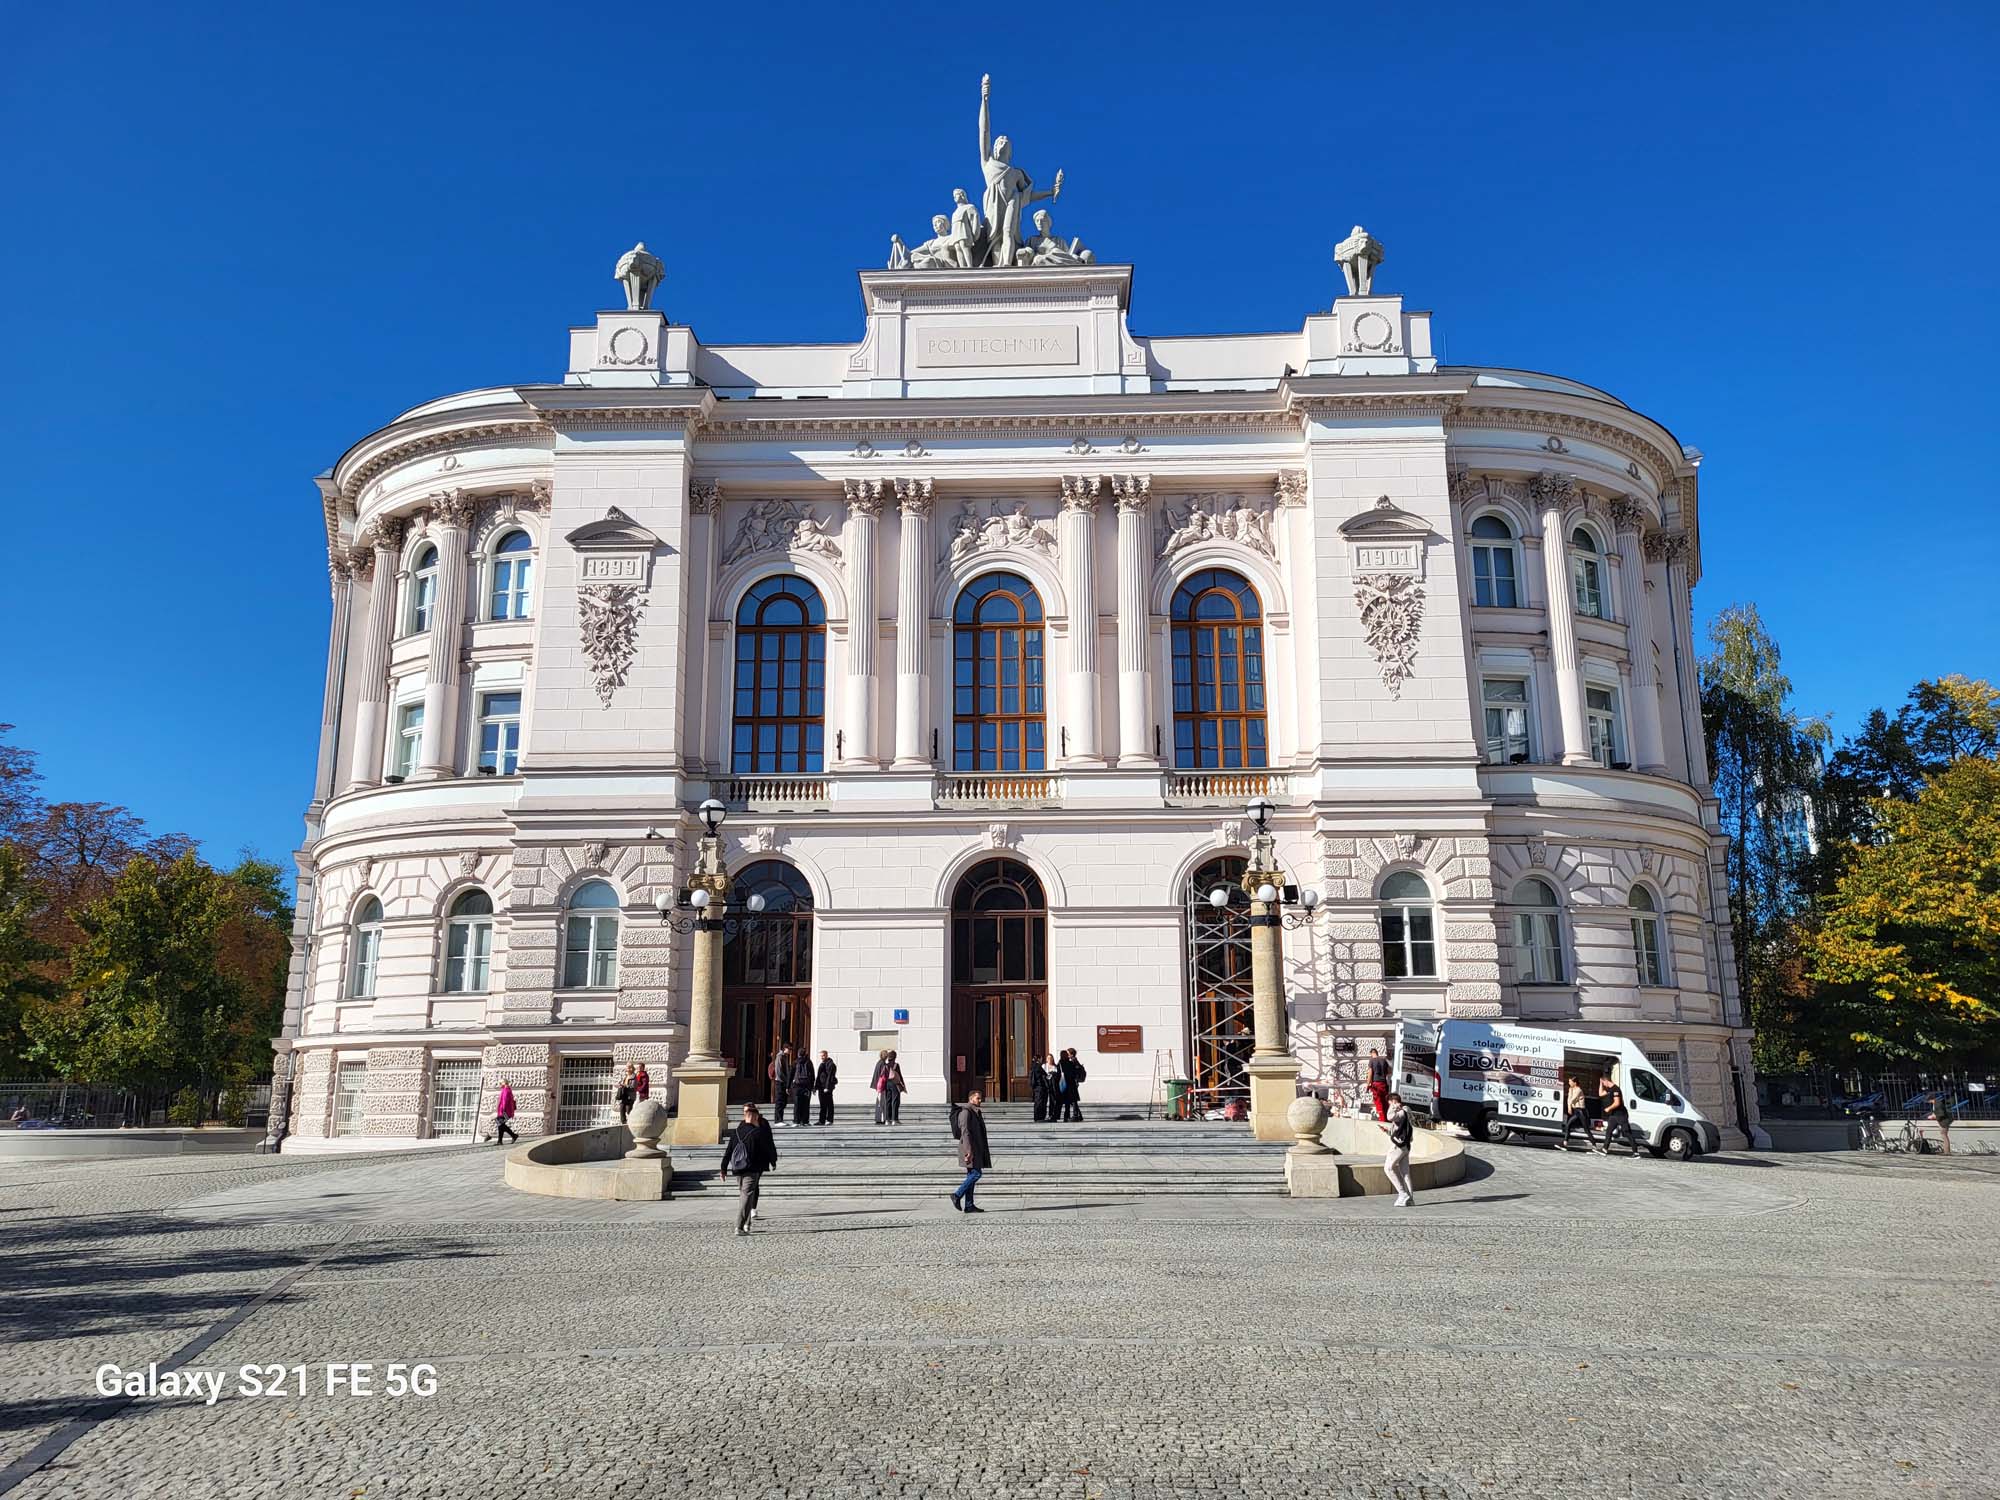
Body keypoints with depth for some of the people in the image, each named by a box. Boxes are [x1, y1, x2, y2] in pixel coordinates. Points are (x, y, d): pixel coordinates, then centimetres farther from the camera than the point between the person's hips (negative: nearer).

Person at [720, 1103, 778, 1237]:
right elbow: (769, 1148, -2)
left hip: (737, 1170, 6)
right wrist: (773, 1162, 15)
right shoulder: (758, 1133, -8)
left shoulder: (735, 1132, 6)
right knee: (747, 1196, -6)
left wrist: (724, 1168, 13)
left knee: (743, 1195, 18)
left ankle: (746, 1224, 23)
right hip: (752, 1169, -6)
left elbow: (728, 1151, 8)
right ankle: (739, 1227, -13)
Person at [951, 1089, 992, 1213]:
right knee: (976, 1173, -13)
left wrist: (984, 1151, 23)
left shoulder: (975, 1112, 19)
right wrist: (969, 1150, -26)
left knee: (972, 1175, 7)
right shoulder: (965, 1111, -11)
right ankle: (957, 1196, -5)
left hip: (976, 1149, 10)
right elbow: (964, 1131, -19)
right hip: (970, 1148, -10)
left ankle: (969, 1206, 8)